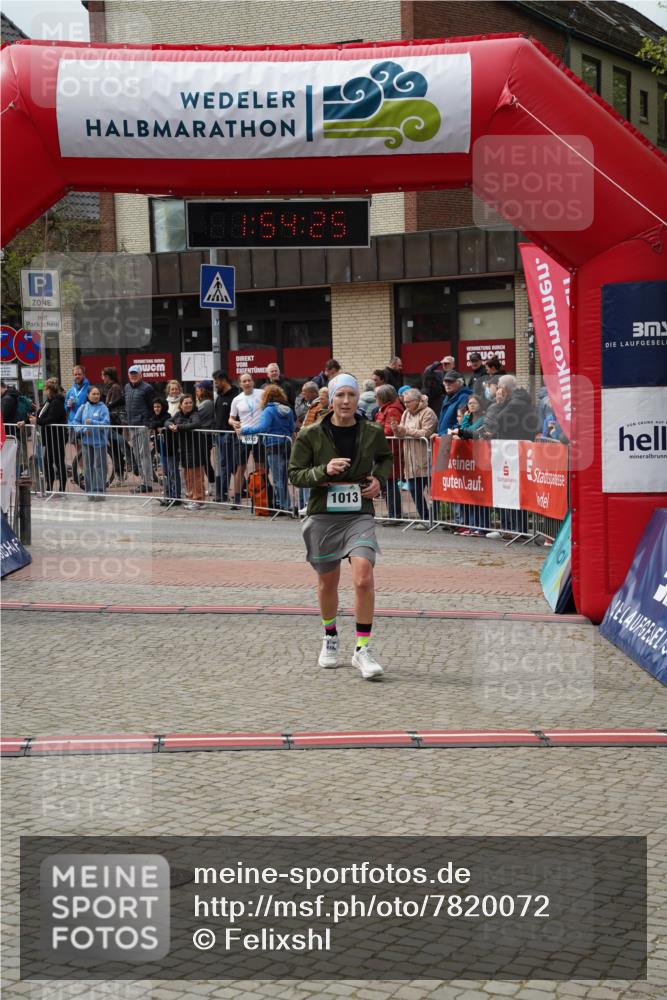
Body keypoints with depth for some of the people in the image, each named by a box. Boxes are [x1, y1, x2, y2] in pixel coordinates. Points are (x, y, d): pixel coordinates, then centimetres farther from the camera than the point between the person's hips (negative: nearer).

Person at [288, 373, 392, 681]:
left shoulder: (373, 433, 1)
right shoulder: (311, 435, -4)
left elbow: (385, 457, 22)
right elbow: (295, 474, -2)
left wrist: (379, 479, 3)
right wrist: (324, 470, -19)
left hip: (359, 515, 0)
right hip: (322, 516, 0)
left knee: (364, 577, -20)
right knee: (328, 582, 13)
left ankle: (362, 649, -12)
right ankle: (330, 638, 39)